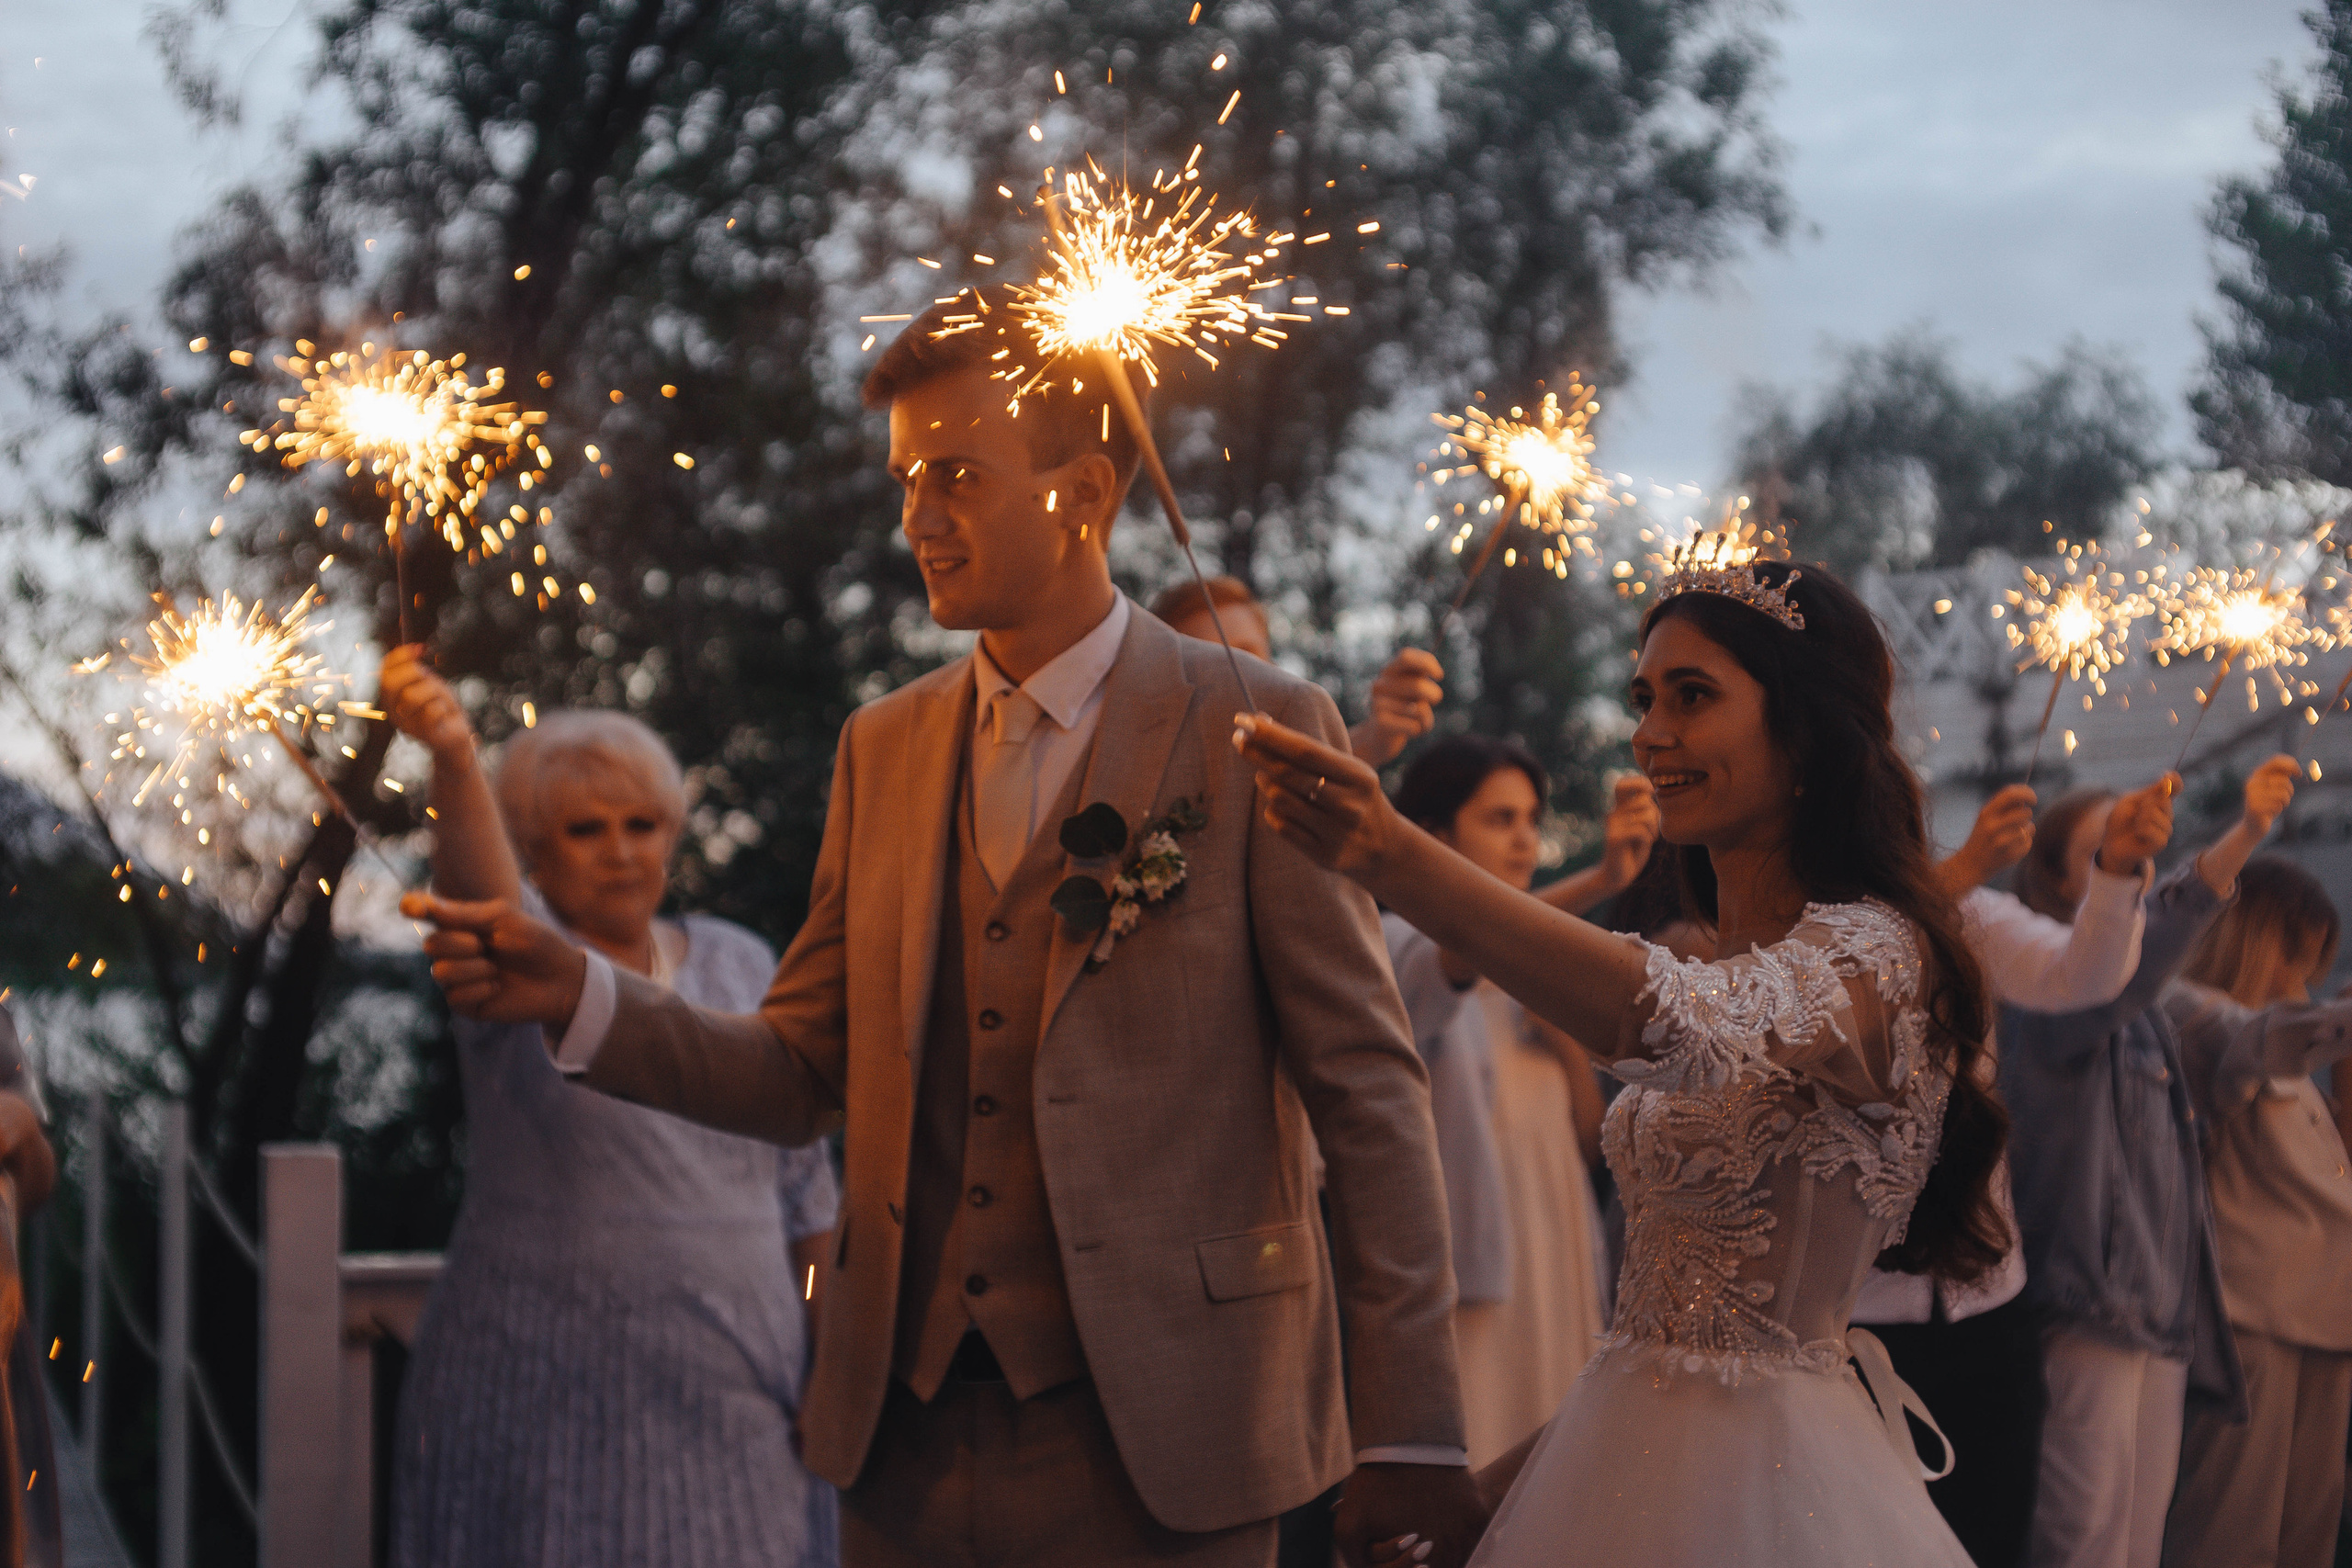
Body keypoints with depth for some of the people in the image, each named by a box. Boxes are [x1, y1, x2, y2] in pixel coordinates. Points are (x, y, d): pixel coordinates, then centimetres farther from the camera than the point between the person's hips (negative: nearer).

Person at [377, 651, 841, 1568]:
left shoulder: (740, 967, 11)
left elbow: (802, 1188, 15)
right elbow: (483, 888, -27)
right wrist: (454, 760, -46)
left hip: (734, 1393, 4)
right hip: (551, 1393, -4)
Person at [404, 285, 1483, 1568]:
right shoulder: (884, 748, 12)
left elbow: (1365, 1091, -5)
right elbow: (805, 1075, 12)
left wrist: (1407, 1441, -9)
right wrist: (581, 1002, -6)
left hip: (1152, 1446, -4)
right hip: (908, 1438, 5)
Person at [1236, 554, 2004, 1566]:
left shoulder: (1872, 954, -16)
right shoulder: (1726, 967, 14)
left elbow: (1677, 1025, -38)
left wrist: (1394, 860, -51)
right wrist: (1504, 1478, 8)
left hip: (1763, 1476, -8)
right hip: (1631, 1446, 8)